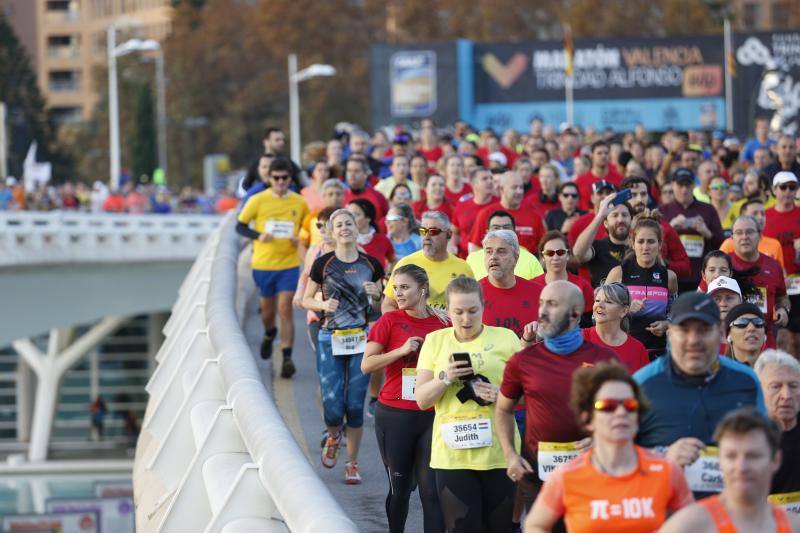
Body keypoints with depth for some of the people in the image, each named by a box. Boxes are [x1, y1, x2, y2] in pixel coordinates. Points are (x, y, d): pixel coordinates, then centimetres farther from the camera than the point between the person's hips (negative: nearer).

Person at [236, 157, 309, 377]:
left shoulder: (299, 202, 1)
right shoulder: (258, 200, -4)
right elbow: (240, 226, 0)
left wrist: (300, 240, -8)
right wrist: (258, 236, -18)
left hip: (289, 263, -1)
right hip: (263, 264, 1)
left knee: (285, 309, -12)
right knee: (267, 308, 15)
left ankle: (287, 357, -13)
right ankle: (269, 334, 49)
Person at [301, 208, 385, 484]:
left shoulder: (371, 265, 4)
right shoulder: (323, 264, -2)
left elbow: (380, 310, 13)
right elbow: (306, 299, 7)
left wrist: (376, 297, -9)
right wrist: (323, 305, -12)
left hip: (361, 340, 1)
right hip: (331, 340, -1)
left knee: (355, 406, 1)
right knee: (333, 407, -7)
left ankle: (352, 464, 15)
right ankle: (333, 438, 28)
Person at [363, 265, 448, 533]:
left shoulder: (443, 323, 3)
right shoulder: (389, 321, -1)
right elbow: (367, 365, -8)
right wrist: (402, 350, -16)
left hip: (432, 417, 1)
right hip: (394, 416, -1)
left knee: (431, 488, -7)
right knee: (400, 487, 9)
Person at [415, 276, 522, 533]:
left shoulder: (505, 338, 4)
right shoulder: (435, 341, 10)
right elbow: (422, 399, 8)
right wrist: (445, 378, -10)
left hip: (498, 452, -1)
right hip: (452, 453, 1)